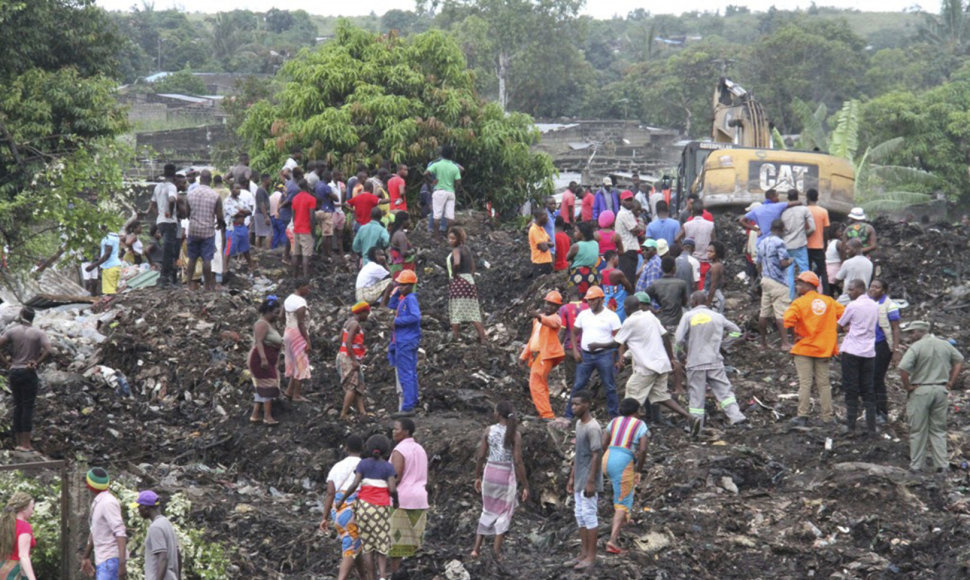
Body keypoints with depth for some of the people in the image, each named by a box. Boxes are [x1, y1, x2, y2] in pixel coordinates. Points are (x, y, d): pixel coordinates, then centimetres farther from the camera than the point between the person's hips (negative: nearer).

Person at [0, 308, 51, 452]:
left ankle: (18, 442, 12)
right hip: (29, 373, -3)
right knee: (28, 407, -2)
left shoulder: (12, 331, 3)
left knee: (18, 406, 11)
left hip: (14, 371, 3)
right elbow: (47, 351, -17)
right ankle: (26, 443, -6)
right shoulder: (39, 333, -3)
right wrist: (37, 363, -7)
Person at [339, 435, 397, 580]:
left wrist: (342, 500, 2)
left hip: (364, 507, 1)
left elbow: (354, 485, -9)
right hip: (381, 508, -1)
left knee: (367, 544, 9)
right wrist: (397, 496, 10)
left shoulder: (363, 464, 1)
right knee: (381, 546, 8)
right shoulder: (388, 467, -2)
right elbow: (392, 489, -11)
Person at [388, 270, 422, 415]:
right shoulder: (403, 299, 13)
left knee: (405, 375, -9)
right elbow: (391, 306, 27)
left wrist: (397, 321, -20)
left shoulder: (411, 299, -16)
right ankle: (412, 402, 26)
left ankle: (407, 406, -8)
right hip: (403, 341, 10)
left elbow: (416, 316, -28)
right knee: (411, 373, 17)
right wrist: (396, 293, 12)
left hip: (406, 342, -10)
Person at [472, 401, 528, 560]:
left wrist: (477, 477, 13)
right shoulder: (514, 434, -12)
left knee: (488, 511, 19)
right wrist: (525, 486, -8)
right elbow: (518, 461, -14)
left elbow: (480, 456, -1)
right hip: (507, 474, -3)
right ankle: (497, 549, 12)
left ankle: (476, 548, 17)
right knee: (504, 512, 13)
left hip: (489, 472, 3)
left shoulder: (489, 430, -5)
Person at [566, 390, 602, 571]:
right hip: (579, 481, 9)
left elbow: (597, 455, -19)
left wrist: (591, 482, -20)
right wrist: (572, 477, 17)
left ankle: (591, 556, 2)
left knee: (589, 516, -4)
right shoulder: (579, 423, 11)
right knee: (580, 517, 12)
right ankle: (584, 553, 18)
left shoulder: (593, 428, -17)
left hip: (589, 482, -9)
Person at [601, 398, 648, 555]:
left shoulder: (614, 422, 13)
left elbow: (603, 444, 8)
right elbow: (643, 449, -13)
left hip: (607, 460, 6)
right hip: (624, 464, -6)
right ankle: (612, 540, -13)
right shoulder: (640, 425, -2)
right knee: (623, 504, 1)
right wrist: (639, 469, -1)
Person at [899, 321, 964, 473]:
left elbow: (903, 368, -24)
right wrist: (950, 382, 14)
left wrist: (907, 386, -10)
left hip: (920, 391, -5)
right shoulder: (945, 345, 6)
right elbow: (959, 360, 17)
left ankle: (916, 465, 11)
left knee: (918, 431, 6)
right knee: (939, 430, 15)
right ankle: (941, 464, 14)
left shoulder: (916, 347, -13)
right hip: (941, 391, 5)